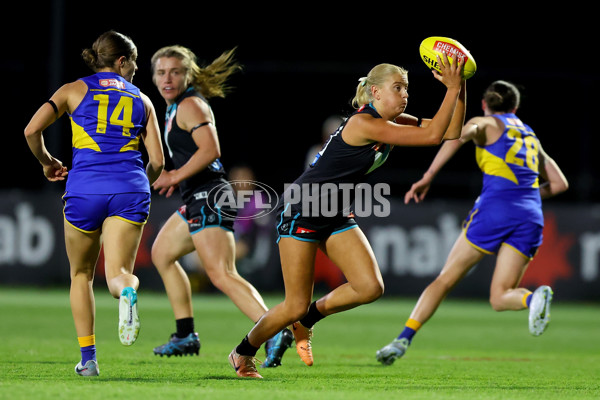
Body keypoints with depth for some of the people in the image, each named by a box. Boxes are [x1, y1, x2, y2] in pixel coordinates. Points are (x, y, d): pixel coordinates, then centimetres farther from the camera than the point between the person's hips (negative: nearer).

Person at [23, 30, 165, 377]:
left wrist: (47, 162, 18)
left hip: (85, 188, 0)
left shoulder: (75, 90, 13)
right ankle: (128, 290, -42)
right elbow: (157, 161, 13)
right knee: (118, 275, -3)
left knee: (82, 274, 19)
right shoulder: (141, 100, 18)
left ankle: (88, 358, 13)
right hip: (129, 189, 0)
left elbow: (32, 130, 0)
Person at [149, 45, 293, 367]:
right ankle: (186, 335, 28)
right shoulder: (175, 107, 19)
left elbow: (210, 150, -23)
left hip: (208, 198, -11)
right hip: (198, 200, 11)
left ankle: (274, 332, -36)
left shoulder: (190, 105, -11)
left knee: (222, 275, -22)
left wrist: (176, 176, -17)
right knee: (162, 253, 24)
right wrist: (175, 176, 16)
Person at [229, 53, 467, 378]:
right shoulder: (364, 123, -24)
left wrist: (460, 90, -11)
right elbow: (432, 136, -29)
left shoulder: (392, 123, 4)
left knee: (370, 287, -10)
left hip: (336, 216, 9)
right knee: (295, 305, -6)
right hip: (300, 210, -9)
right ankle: (243, 353, 20)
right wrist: (452, 89, -27)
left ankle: (307, 319, 16)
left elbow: (451, 131, 2)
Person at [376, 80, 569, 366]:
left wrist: (428, 177, -16)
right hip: (531, 217, 4)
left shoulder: (488, 125, 13)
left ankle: (404, 339, -1)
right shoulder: (530, 137, 28)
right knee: (499, 298, 2)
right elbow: (560, 183, 28)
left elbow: (461, 132, -12)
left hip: (494, 207, -4)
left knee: (445, 280, 6)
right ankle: (535, 298, -31)